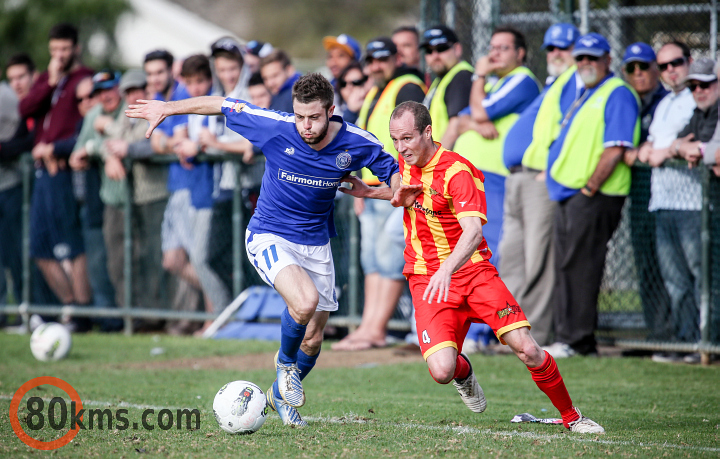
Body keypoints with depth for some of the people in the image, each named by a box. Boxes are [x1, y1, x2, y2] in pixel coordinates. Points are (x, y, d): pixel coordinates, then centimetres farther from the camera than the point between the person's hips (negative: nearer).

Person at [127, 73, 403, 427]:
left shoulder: (355, 143, -14)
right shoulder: (275, 128, -20)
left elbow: (392, 170, 4)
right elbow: (223, 105, -7)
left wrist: (400, 190, -18)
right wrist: (167, 108, -2)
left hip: (316, 244, 4)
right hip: (269, 237, -4)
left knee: (313, 339, 10)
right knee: (305, 302, -31)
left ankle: (280, 394, 40)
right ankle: (285, 361, 2)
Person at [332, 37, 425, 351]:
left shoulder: (408, 88, -8)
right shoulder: (373, 94, 22)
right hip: (372, 191, 10)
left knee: (389, 256, -10)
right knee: (372, 258, 7)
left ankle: (377, 331, -12)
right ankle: (368, 327, 6)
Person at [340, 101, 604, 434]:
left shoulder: (458, 172, -18)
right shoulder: (408, 161, 4)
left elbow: (472, 231, -34)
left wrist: (446, 269, -50)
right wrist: (371, 192, 15)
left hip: (472, 270, -3)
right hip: (426, 279, 3)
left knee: (527, 350, -14)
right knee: (441, 370, -18)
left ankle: (571, 417, 10)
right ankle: (463, 371, 21)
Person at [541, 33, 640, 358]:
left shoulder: (618, 95, -9)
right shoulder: (571, 90, 18)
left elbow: (615, 149, -17)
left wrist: (589, 189, -17)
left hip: (595, 197, -9)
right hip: (565, 194, 9)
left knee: (580, 267, -10)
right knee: (565, 268, 10)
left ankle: (577, 341, -9)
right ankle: (568, 339, 15)